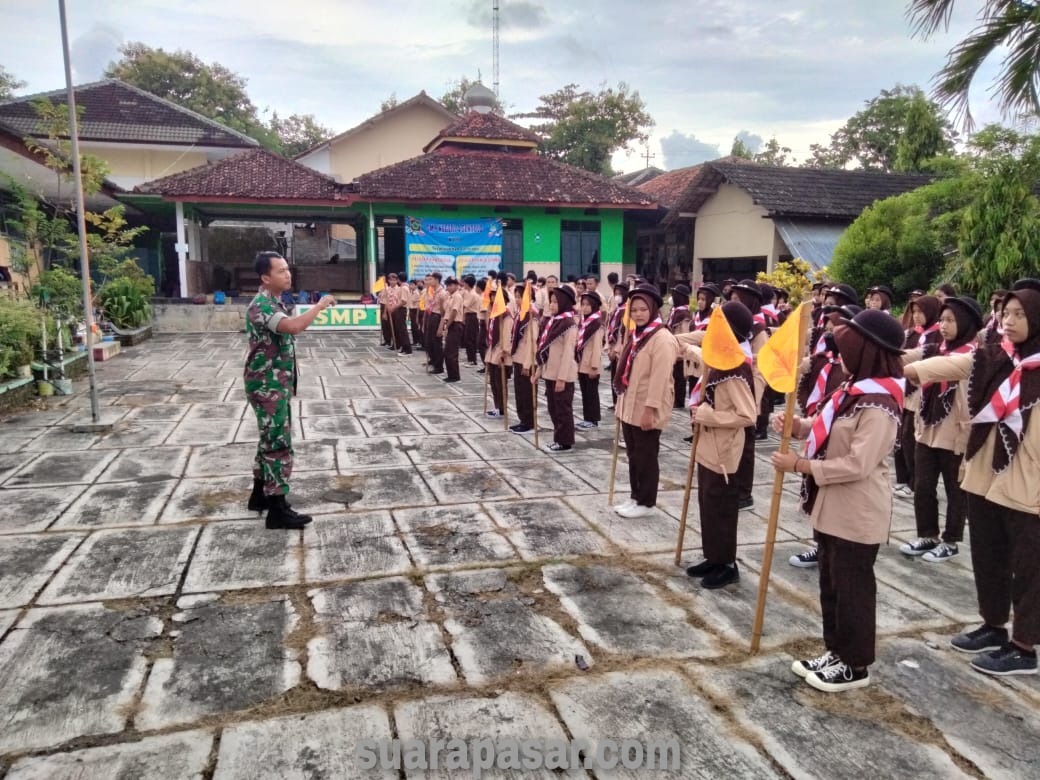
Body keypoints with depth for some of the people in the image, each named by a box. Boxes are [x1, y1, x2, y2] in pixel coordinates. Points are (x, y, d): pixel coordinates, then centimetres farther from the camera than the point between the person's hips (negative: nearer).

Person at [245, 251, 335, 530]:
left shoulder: (274, 302, 13)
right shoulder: (261, 306, -20)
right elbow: (293, 326, -39)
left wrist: (288, 384, 24)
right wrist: (321, 304, -25)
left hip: (276, 383, 10)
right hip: (267, 385, -10)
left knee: (271, 440, 18)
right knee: (278, 443, -6)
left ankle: (260, 495, 30)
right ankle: (277, 509, 0)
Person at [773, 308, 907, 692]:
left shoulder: (878, 405, -23)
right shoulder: (857, 389, 8)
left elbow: (857, 465, -27)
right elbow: (827, 430, 15)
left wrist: (800, 465, -24)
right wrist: (797, 424, -4)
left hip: (857, 515, -9)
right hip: (833, 507, 10)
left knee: (852, 588, 6)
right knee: (830, 583, 18)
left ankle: (855, 665, 22)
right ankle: (836, 652, 33)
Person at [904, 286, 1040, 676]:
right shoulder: (989, 358, 4)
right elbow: (947, 365, -8)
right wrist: (900, 369, -24)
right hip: (983, 477, 5)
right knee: (987, 557, 17)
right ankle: (993, 626, 35)